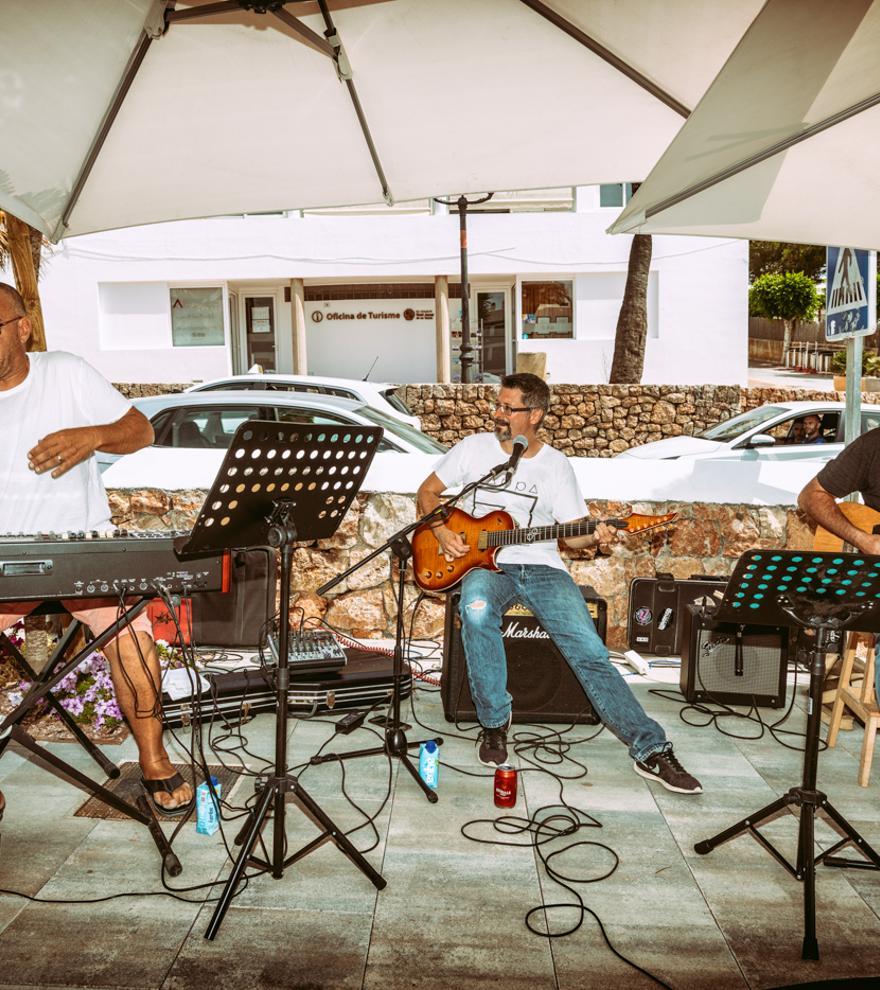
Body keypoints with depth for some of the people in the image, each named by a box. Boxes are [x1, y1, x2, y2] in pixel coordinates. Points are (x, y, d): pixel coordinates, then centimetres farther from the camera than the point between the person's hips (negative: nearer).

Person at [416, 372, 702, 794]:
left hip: (541, 567, 1)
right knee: (476, 609, -37)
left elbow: (571, 533, 5)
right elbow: (427, 491, 12)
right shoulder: (474, 447, 4)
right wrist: (442, 532, -6)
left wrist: (594, 537, -18)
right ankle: (494, 723, -18)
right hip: (484, 563, 0)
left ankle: (650, 749, -13)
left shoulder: (555, 465, 4)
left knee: (588, 649, -19)